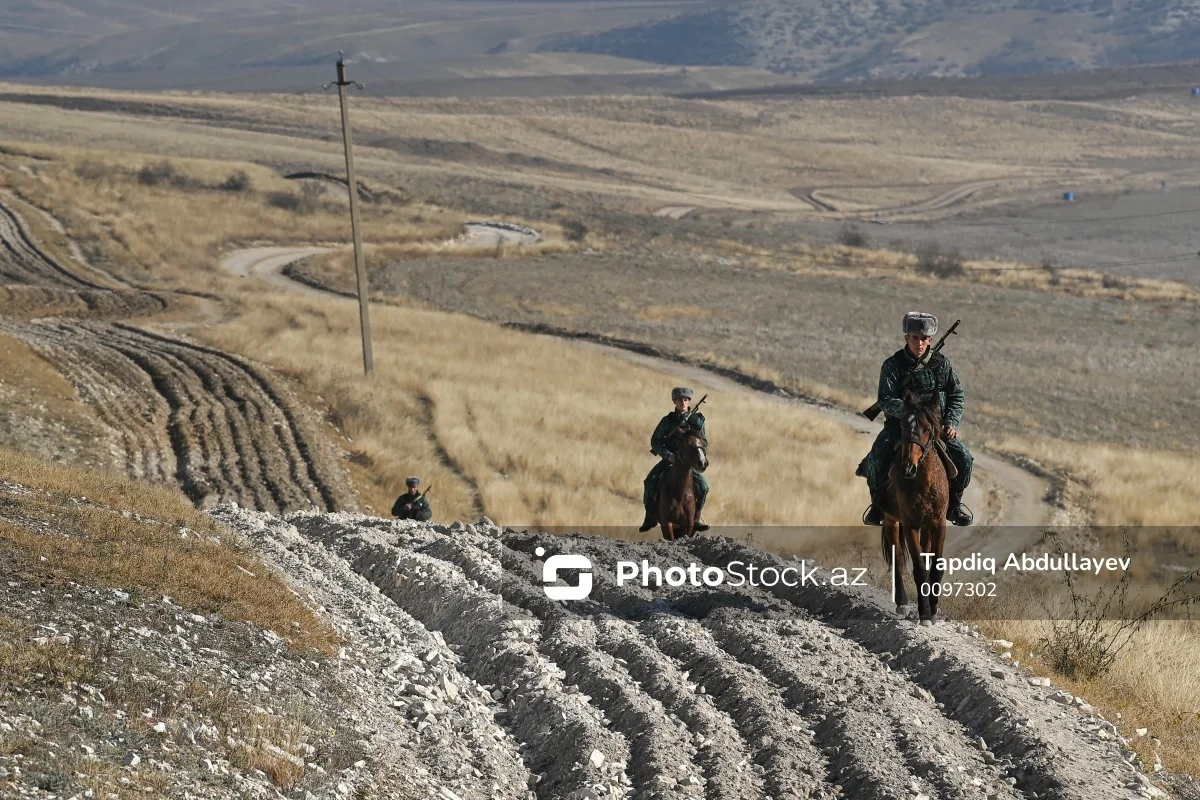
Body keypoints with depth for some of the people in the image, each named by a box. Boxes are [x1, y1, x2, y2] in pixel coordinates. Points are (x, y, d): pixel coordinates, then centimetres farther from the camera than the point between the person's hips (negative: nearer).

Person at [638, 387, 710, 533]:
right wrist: (668, 455, -18)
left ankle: (695, 518, 2)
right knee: (650, 481, -21)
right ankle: (650, 518, -7)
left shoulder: (697, 421, -1)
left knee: (703, 487, -19)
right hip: (669, 459, 0)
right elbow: (655, 441, -3)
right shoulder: (668, 421, -3)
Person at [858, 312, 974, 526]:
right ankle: (878, 504, 1)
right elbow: (886, 400, -14)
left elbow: (958, 395, 6)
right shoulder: (893, 365, -5)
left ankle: (953, 503, 10)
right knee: (877, 460, -25)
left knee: (964, 458, -15)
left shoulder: (941, 364, 3)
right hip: (900, 424, -2)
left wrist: (952, 422, -10)